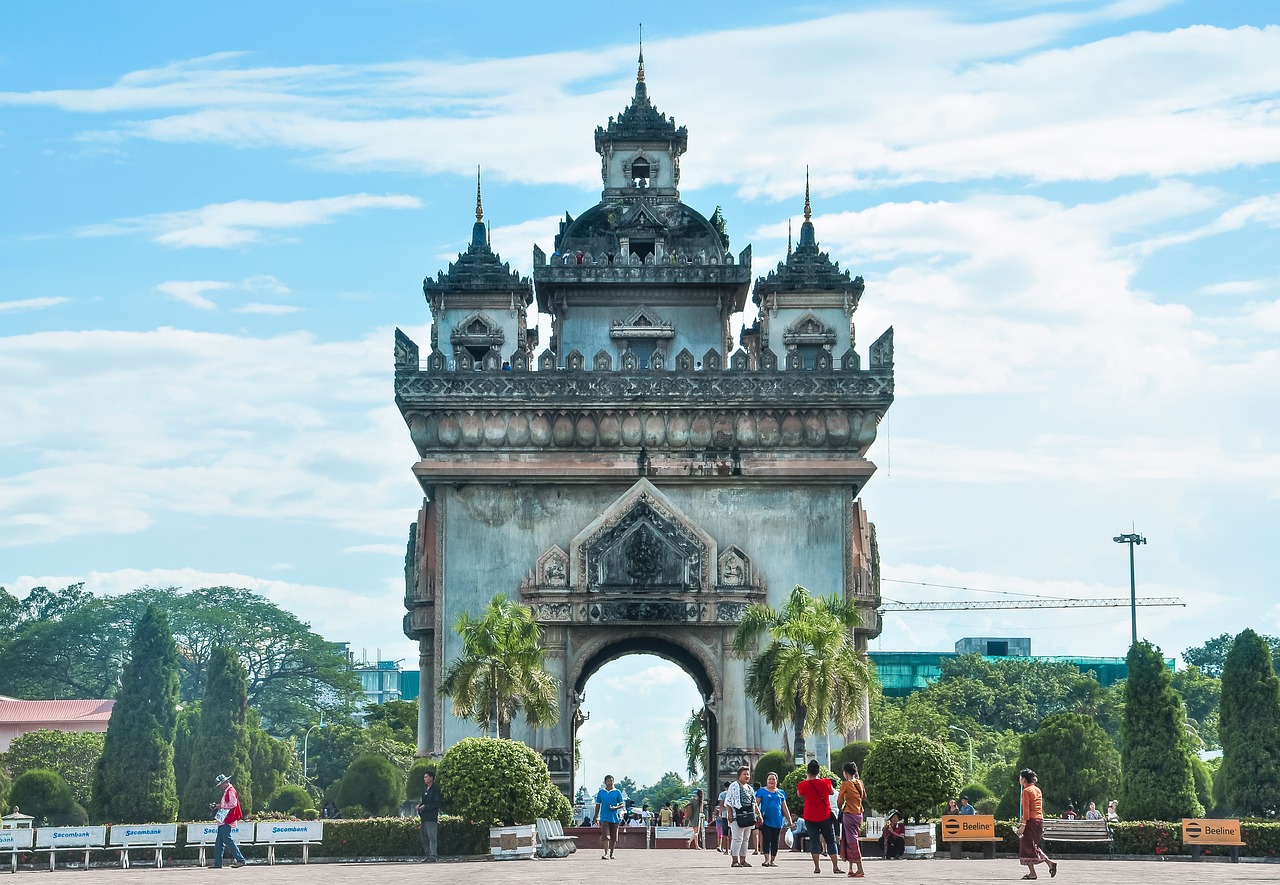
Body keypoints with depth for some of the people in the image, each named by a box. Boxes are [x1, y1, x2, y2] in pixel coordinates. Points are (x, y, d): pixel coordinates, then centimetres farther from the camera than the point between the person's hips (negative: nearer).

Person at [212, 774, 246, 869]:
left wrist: (221, 806, -12)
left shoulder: (231, 791, -9)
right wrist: (219, 806, 14)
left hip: (227, 821, -11)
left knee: (228, 840, -13)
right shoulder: (226, 791, 22)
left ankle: (240, 860, -12)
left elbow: (233, 804, -20)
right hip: (223, 821, 11)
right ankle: (218, 863, 9)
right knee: (219, 842, 8)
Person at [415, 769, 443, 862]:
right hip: (424, 817, 8)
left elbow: (438, 803, -12)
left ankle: (432, 856, -8)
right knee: (425, 838, 10)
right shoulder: (425, 788, 17)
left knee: (432, 837, -8)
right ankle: (426, 855, 15)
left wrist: (425, 806, -15)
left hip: (432, 817, -8)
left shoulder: (436, 789, -7)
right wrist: (420, 805, 4)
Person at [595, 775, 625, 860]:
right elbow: (598, 805, 13)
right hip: (604, 817, -1)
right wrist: (596, 817, 10)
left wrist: (615, 807, -15)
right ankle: (606, 854, -20)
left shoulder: (617, 792, 3)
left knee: (613, 837, 9)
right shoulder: (601, 792, 6)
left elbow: (622, 805, 4)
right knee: (605, 836, -13)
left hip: (614, 818, 1)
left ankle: (611, 853, 24)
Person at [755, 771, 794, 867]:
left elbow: (784, 807, 18)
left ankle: (773, 860, 11)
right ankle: (767, 859, -10)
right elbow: (756, 805, -2)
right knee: (766, 839, -8)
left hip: (777, 821, 3)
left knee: (775, 841, 5)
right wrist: (758, 816, -14)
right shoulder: (762, 791, 3)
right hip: (765, 820, -3)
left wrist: (789, 820, 14)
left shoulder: (781, 793, 14)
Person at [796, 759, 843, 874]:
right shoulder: (825, 783, -10)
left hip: (810, 817, 0)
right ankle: (835, 867, 1)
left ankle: (817, 867, -1)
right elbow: (832, 792, 11)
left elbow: (800, 795, 12)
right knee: (831, 841, 7)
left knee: (814, 841, 6)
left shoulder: (803, 785, -10)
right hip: (825, 816, 0)